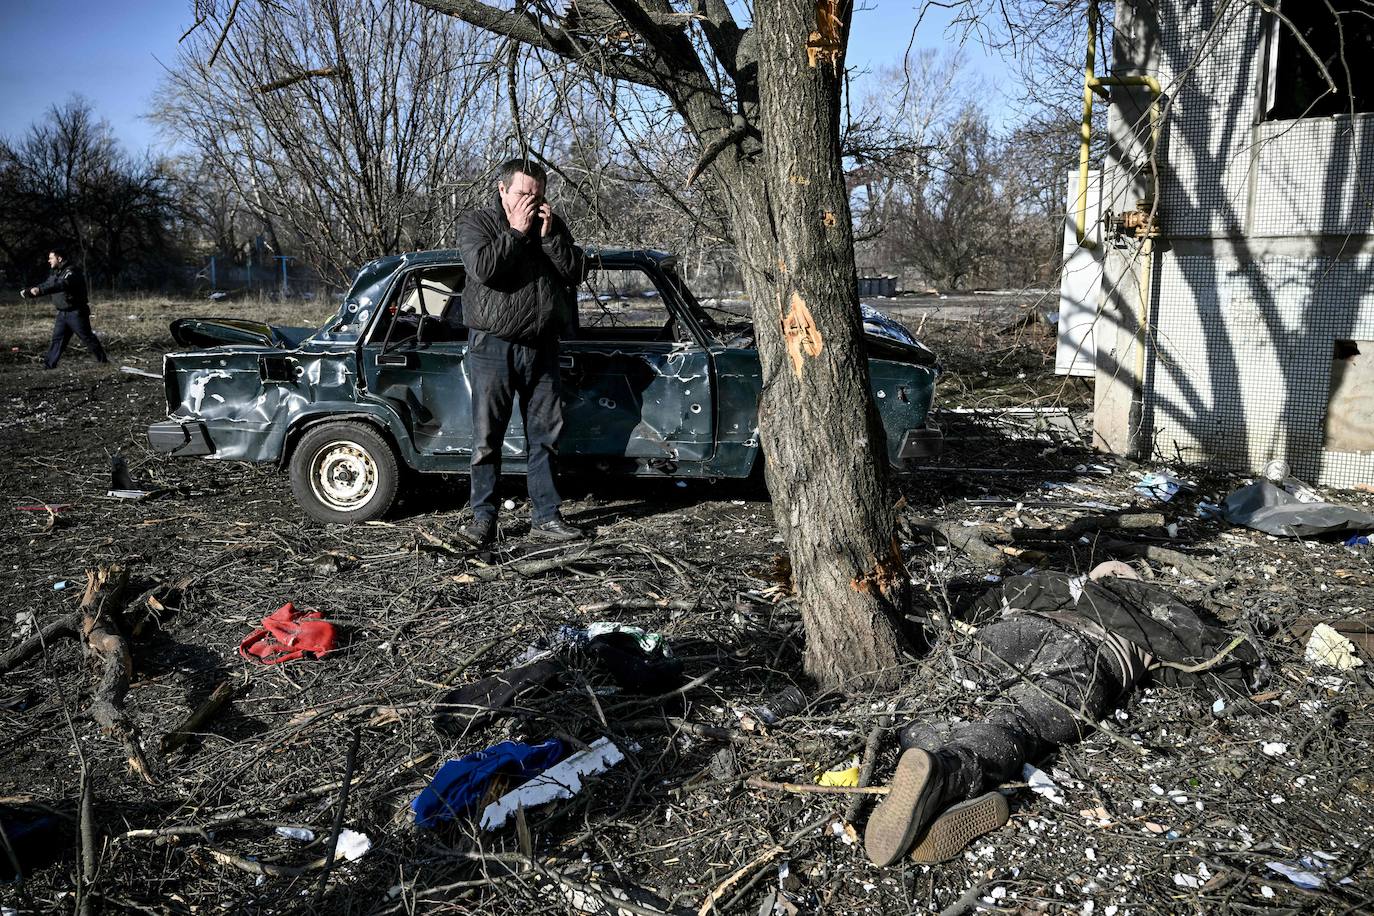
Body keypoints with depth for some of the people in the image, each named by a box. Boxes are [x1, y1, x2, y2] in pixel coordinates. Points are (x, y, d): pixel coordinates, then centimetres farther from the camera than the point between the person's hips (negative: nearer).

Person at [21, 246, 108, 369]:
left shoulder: (72, 271, -17)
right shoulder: (55, 273, 13)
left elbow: (61, 285, -34)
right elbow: (45, 285, 23)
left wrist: (39, 290, -42)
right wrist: (27, 292, 11)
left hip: (76, 312, -8)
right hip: (62, 312, 8)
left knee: (87, 337, -3)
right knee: (57, 338, 6)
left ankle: (103, 360, 7)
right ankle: (49, 364, 6)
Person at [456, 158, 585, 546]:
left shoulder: (554, 225, 11)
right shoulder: (476, 224, 0)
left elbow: (574, 271, 0)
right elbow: (484, 268, -18)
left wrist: (548, 235, -10)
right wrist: (516, 232, -15)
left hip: (541, 347, 4)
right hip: (493, 348, -4)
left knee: (545, 435, 7)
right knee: (487, 437, -1)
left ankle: (545, 517, 14)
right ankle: (483, 517, 8)